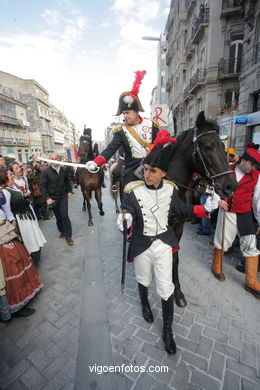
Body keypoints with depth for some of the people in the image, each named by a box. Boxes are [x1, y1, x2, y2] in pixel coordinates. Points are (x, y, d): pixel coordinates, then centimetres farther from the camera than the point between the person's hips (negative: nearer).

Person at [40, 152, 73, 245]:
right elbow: (42, 186, -10)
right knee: (58, 217, 11)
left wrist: (69, 191, 7)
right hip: (53, 198, 0)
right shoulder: (46, 172, -10)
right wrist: (47, 198, -18)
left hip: (63, 197, 0)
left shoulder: (64, 170, -3)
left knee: (65, 216, -6)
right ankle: (62, 231, 32)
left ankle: (68, 236, 2)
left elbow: (68, 181, 14)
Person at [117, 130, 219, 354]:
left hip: (164, 244, 2)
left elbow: (181, 210, 4)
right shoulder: (133, 191, -19)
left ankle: (167, 330, 36)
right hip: (142, 245, -1)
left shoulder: (170, 189, -9)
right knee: (144, 280, 25)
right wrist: (125, 220, -43)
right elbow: (127, 213, -19)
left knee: (166, 289, 11)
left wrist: (204, 208, -7)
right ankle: (144, 302, 61)